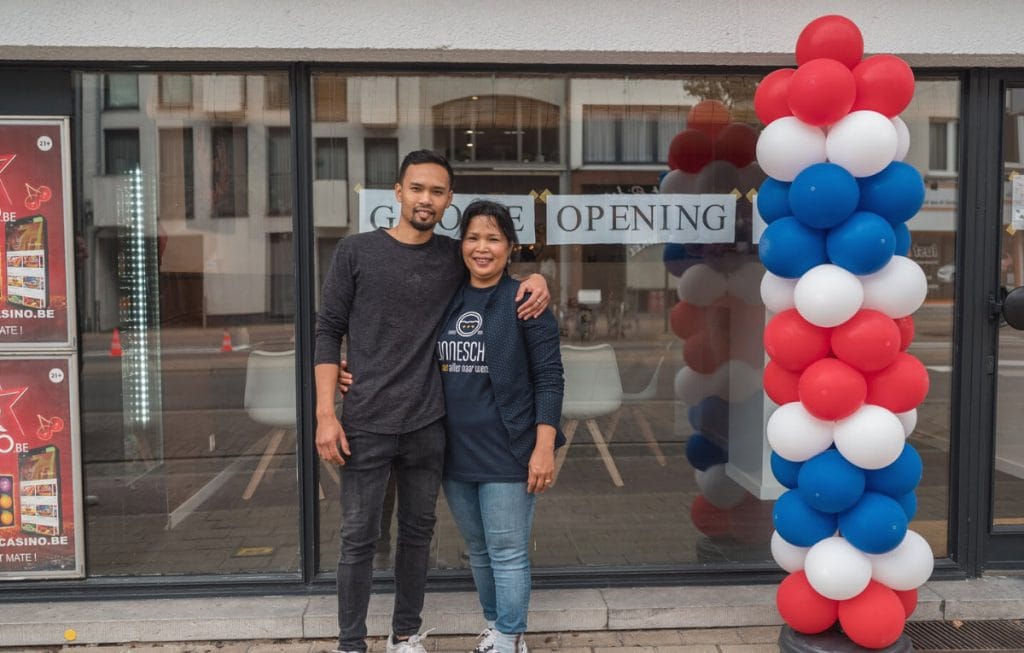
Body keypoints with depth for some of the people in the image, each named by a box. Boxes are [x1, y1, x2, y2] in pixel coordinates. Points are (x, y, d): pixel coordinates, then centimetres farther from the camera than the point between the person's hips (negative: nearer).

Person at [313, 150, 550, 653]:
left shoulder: (455, 258, 5)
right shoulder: (356, 252, -1)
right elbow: (328, 332, 0)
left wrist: (535, 279, -1)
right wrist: (326, 414, -8)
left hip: (428, 426, 3)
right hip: (366, 425, -2)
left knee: (418, 531, 13)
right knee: (359, 537, 4)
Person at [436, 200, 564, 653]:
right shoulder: (447, 300, 7)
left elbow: (549, 377, -10)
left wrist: (543, 448, -15)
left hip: (507, 453, -5)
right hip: (456, 452, 5)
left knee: (507, 554, 2)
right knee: (478, 551, 18)